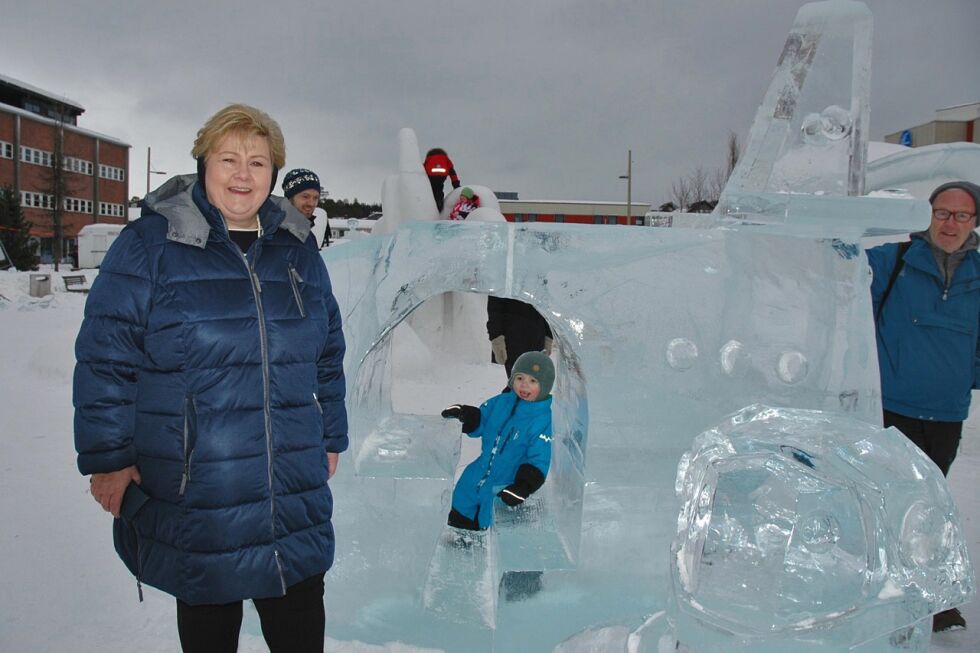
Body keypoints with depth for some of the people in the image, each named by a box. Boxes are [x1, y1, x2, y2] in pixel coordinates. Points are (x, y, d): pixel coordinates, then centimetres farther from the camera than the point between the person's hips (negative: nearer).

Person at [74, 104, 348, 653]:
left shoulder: (297, 249, 7)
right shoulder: (150, 243, -7)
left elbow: (328, 354, 14)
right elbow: (106, 356, -6)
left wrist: (331, 437, 16)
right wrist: (107, 457, -7)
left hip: (295, 493, 4)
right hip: (192, 498, -3)